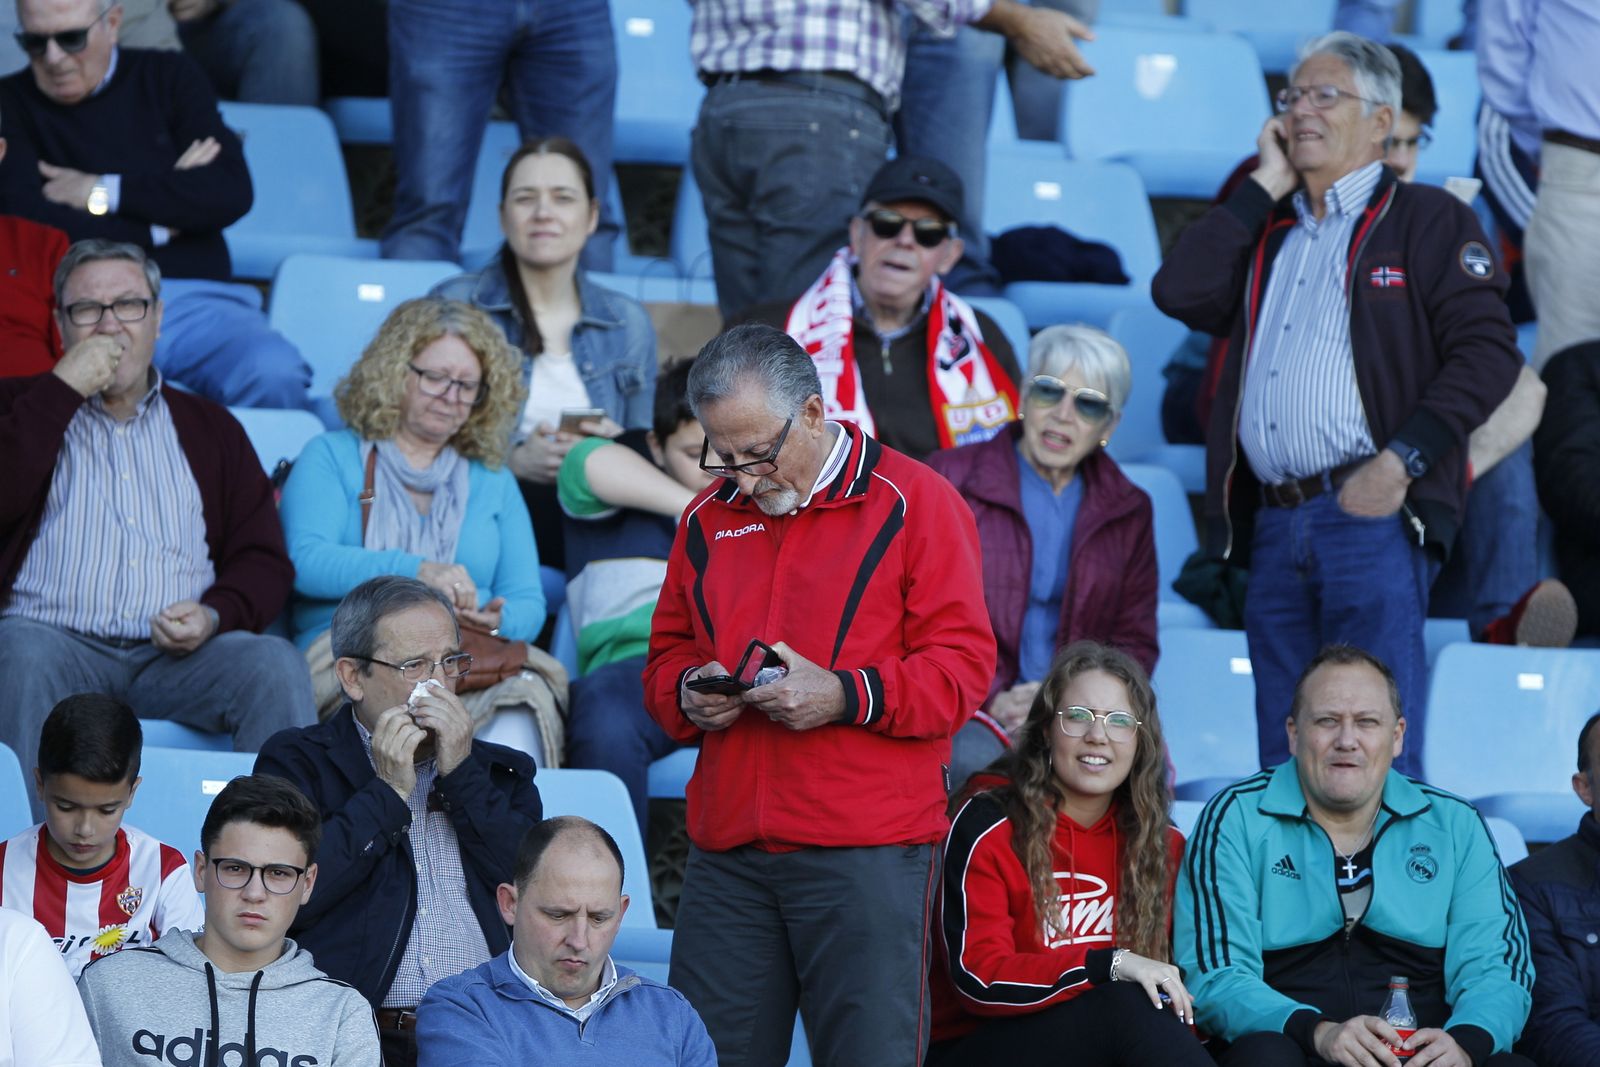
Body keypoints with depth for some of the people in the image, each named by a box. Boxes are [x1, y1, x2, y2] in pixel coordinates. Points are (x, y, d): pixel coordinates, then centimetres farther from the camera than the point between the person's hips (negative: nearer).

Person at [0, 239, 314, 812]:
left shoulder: (210, 428, 22)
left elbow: (264, 559, 15)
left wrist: (215, 615, -7)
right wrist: (64, 388, -5)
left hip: (181, 654, 2)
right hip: (57, 638, -2)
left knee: (276, 663, -27)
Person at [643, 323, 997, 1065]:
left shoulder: (914, 503, 1)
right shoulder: (709, 518, 17)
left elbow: (962, 665, -4)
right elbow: (665, 656, 23)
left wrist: (845, 696, -18)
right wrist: (688, 692, 0)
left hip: (868, 854, -5)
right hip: (726, 850, 5)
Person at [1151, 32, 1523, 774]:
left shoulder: (1427, 220, 6)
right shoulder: (1265, 232, 24)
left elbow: (1488, 351, -5)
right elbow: (1179, 293, 7)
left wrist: (1401, 461, -15)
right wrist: (1264, 184, 10)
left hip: (1370, 512, -6)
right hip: (1274, 527, 6)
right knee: (1283, 758, 6)